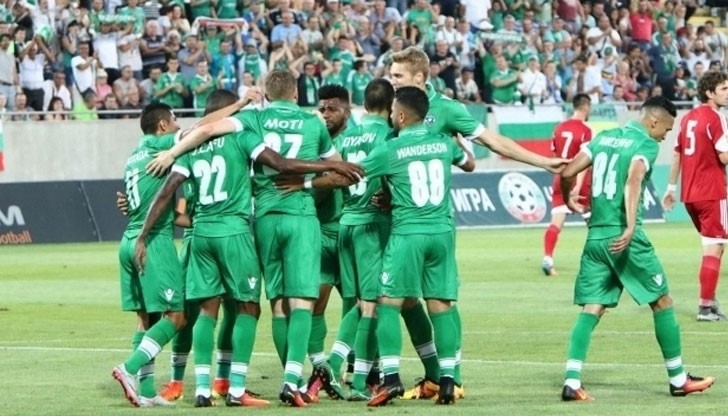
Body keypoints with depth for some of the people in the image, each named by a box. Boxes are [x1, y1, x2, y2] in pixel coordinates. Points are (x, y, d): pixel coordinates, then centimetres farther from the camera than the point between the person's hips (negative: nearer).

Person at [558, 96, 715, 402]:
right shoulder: (646, 144, -6)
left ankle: (571, 382, -9)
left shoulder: (604, 137, 13)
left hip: (595, 236, 6)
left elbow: (567, 173, 9)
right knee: (662, 301, 8)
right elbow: (633, 181, -24)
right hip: (624, 238, -6)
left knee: (591, 309, 4)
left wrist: (569, 200, 30)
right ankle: (678, 380, 15)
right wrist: (630, 227, -34)